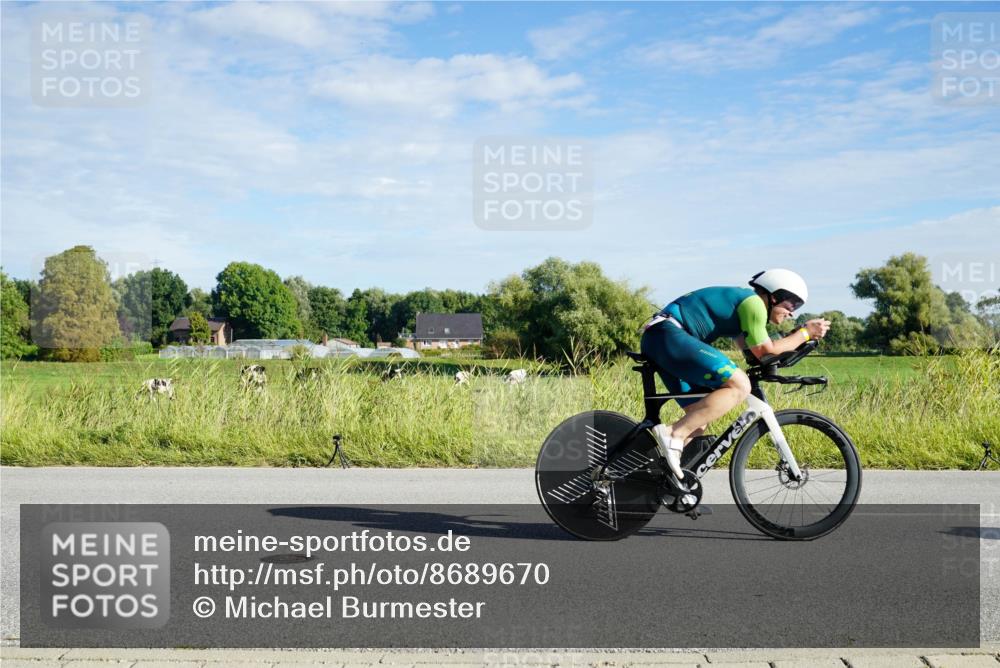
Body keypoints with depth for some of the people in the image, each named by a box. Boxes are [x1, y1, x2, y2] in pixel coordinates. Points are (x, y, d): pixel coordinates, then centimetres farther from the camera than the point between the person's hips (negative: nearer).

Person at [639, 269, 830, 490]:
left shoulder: (740, 300, 26)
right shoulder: (753, 302, -4)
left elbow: (751, 351, 23)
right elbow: (765, 351, -3)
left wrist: (798, 336, 20)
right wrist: (805, 333, 5)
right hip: (669, 334, -11)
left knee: (700, 416, 13)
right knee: (739, 386, -19)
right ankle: (674, 434, -22)